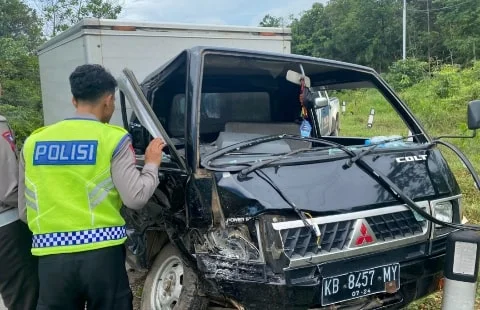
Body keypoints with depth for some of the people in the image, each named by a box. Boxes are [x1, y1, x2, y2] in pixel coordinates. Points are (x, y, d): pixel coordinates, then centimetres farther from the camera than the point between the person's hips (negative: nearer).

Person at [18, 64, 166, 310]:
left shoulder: (33, 142, 8)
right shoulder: (112, 138, -4)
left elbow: (25, 212, 12)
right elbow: (135, 198, -10)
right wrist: (152, 164, 6)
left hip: (51, 257, 3)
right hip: (102, 253, -3)